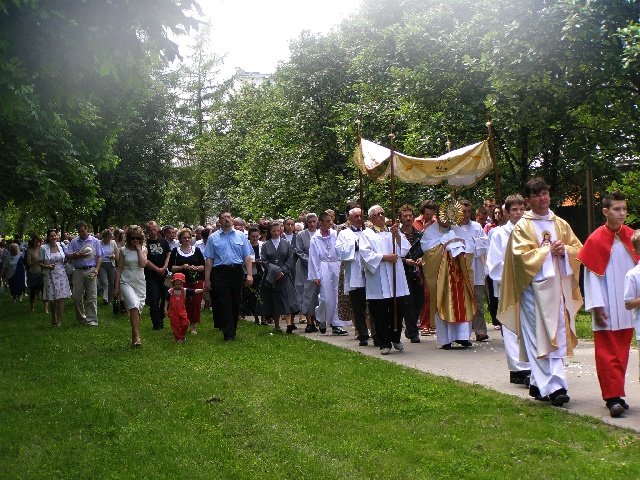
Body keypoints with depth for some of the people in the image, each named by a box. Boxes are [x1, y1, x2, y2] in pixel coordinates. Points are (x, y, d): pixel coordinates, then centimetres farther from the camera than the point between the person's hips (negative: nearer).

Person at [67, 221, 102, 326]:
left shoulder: (95, 241, 7)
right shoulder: (74, 242, 9)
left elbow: (99, 257, 5)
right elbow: (68, 256, 5)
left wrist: (96, 269, -8)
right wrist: (78, 255, -12)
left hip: (91, 270, -2)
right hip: (78, 271, 2)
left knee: (92, 297, -4)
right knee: (77, 296, 3)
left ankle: (92, 320, -1)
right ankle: (81, 318, 16)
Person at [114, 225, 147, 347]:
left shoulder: (143, 249, 5)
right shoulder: (124, 250, 1)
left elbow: (143, 264, -13)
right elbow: (119, 269, 3)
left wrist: (138, 249, -10)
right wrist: (116, 286, 0)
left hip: (140, 283, 3)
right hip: (126, 282, -3)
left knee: (138, 310, 6)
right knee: (134, 306, -24)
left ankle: (134, 337, 20)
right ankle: (136, 336, -23)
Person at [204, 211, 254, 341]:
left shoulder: (241, 236, 10)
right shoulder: (213, 237, 6)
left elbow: (247, 257, 6)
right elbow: (209, 259, 4)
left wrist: (249, 274, -4)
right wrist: (207, 279, 0)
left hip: (237, 272, 2)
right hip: (220, 273, -2)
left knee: (235, 303, 8)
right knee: (224, 304, -5)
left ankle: (232, 330, 22)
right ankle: (228, 335, -3)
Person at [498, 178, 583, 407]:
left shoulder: (561, 224, 15)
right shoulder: (522, 227, 0)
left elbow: (579, 248, 13)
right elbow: (522, 255, -10)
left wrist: (564, 250, -7)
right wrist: (548, 251, -13)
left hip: (559, 286, 5)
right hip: (535, 287, -5)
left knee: (557, 335, 7)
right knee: (541, 337, -9)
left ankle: (539, 383, 19)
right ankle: (554, 386, -10)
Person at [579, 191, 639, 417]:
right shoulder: (596, 240, -8)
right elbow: (591, 276, -8)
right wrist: (597, 307, -11)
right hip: (607, 309, -5)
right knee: (608, 353, -3)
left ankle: (616, 393, 20)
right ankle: (613, 397, 0)